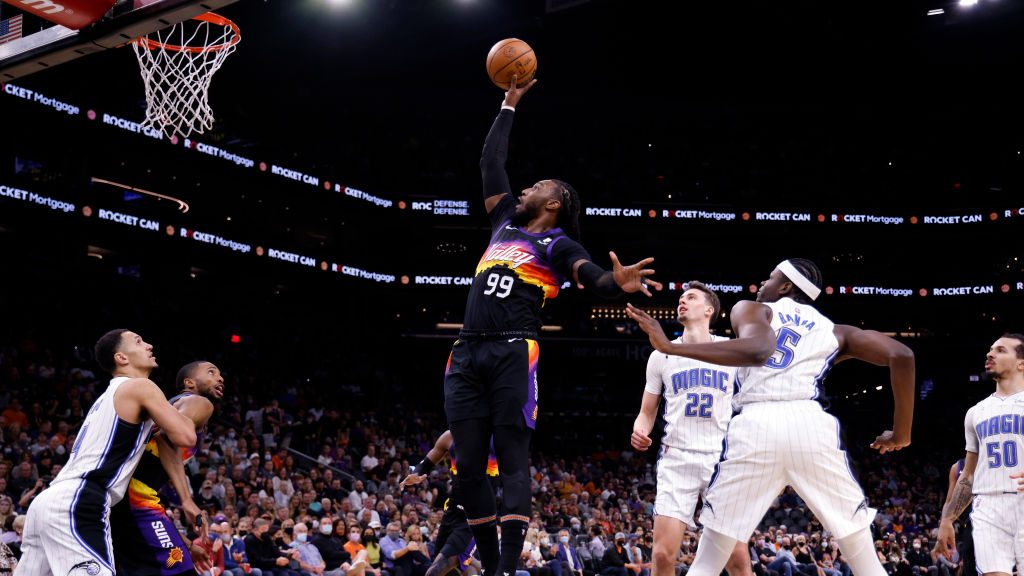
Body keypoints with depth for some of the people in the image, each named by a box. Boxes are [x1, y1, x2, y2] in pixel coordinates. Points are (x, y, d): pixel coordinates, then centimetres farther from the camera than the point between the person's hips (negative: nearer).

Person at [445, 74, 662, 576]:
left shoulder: (558, 244, 6)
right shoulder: (505, 222, 22)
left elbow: (594, 278, -13)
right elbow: (490, 163, 30)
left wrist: (619, 281, -36)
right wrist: (509, 105, 33)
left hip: (513, 354, -6)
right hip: (466, 354, 6)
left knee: (512, 460, -11)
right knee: (469, 465, 2)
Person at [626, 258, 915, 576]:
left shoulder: (751, 309, 19)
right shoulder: (836, 331, 28)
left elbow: (757, 349, -5)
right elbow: (901, 355, 14)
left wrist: (670, 347, -8)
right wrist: (901, 433, 21)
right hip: (813, 426, 1)